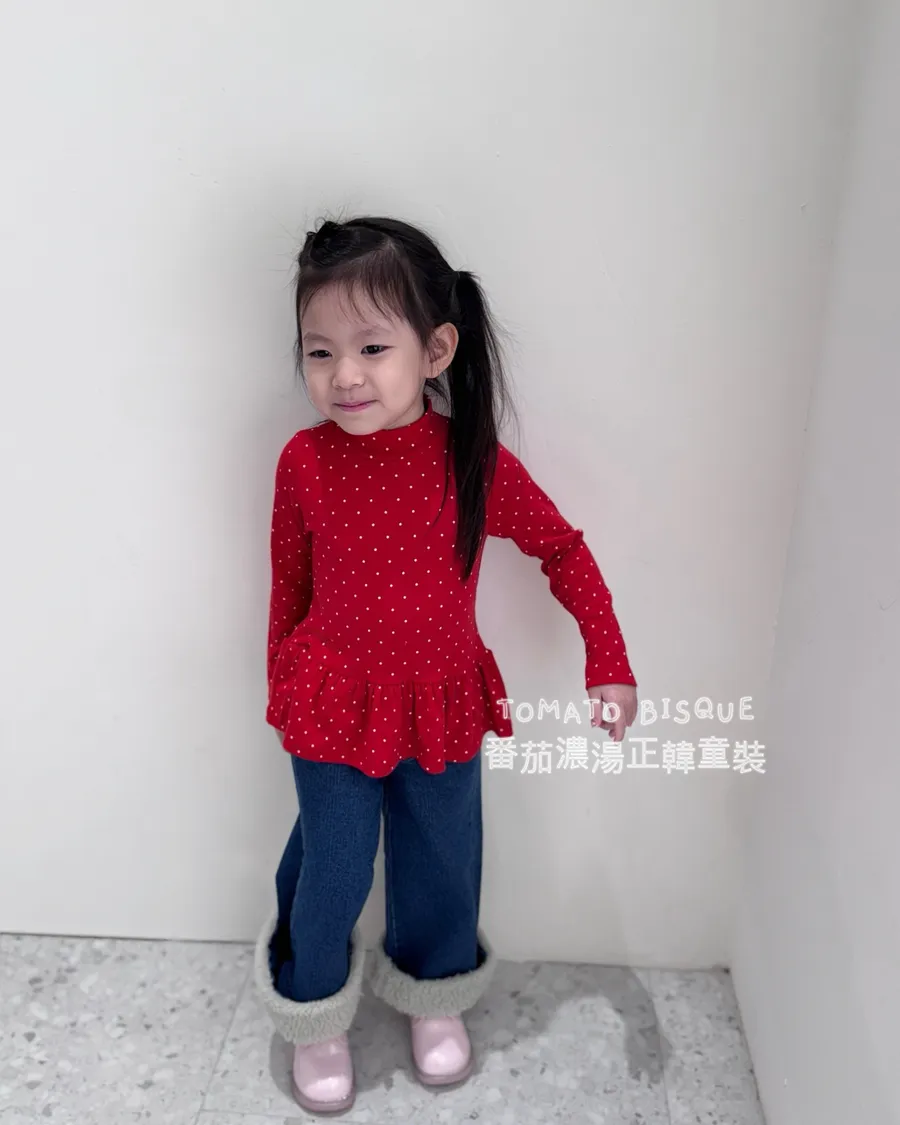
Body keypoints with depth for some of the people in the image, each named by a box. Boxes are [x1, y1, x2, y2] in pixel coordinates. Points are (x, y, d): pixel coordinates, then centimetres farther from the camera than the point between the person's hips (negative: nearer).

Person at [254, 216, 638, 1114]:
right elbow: (289, 585, -1)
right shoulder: (305, 461, -15)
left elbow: (563, 549, -4)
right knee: (331, 871, 11)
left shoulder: (476, 462, -16)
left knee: (442, 863, 18)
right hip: (332, 706, 0)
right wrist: (281, 688, 9)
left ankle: (435, 998, 48)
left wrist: (609, 664, -9)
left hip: (442, 707, 1)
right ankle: (316, 1016, 41)